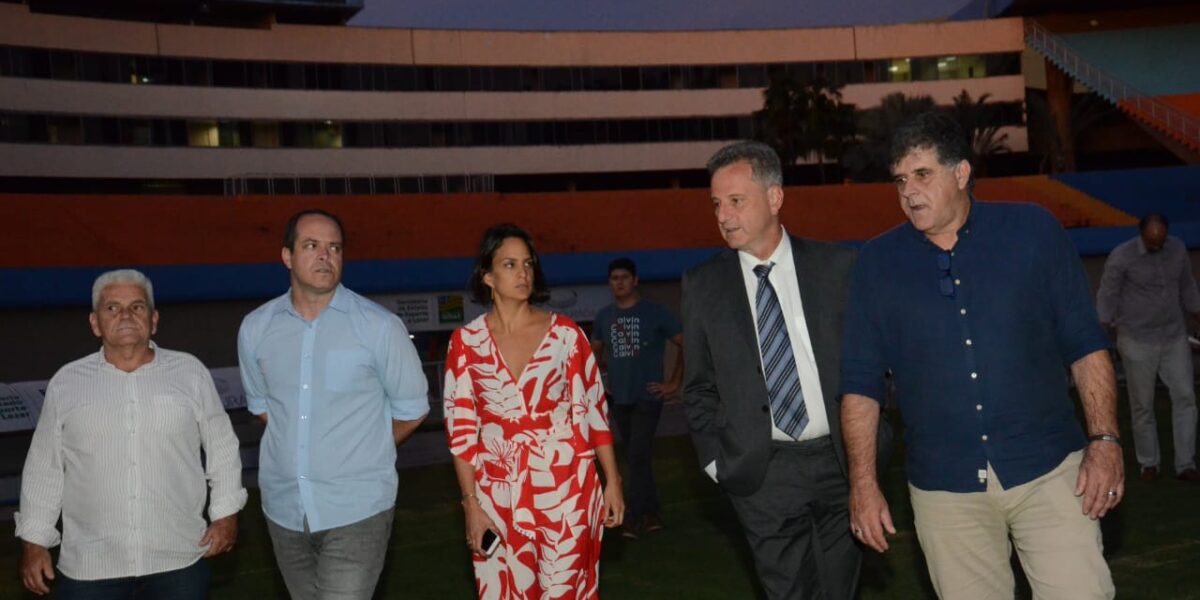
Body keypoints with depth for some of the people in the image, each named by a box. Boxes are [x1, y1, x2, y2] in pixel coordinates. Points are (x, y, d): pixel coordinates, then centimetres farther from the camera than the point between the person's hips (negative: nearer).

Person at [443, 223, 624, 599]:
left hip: (566, 486, 0)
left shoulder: (565, 333, 0)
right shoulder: (466, 341, 0)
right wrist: (470, 503, -2)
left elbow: (593, 410, 3)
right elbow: (461, 428, 1)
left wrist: (612, 480, -1)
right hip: (499, 493, 1)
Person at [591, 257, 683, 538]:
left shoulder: (655, 312, -7)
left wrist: (674, 383, -7)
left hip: (647, 397, -5)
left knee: (638, 457, -12)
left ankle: (634, 517, -6)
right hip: (618, 398, 5)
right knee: (635, 458, 11)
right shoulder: (604, 316, 7)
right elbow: (594, 352, 22)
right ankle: (651, 514, 22)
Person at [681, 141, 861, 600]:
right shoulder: (702, 285, 1)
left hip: (839, 460, 1)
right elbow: (699, 387, 8)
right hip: (761, 472, 0)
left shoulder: (836, 266, 0)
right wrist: (717, 459, 1)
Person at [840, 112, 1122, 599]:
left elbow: (1085, 343, 3)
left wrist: (1104, 440, -6)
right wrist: (863, 481, -3)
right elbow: (861, 380, 3)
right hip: (944, 487, 1)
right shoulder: (877, 262, 2)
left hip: (1048, 469, -1)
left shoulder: (1033, 231, 0)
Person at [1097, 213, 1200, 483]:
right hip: (1138, 341, -3)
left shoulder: (1178, 249, -1)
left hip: (1175, 338, 4)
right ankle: (1149, 463, 20)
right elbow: (1106, 299, -8)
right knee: (1142, 405, 4)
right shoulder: (1121, 257, -14)